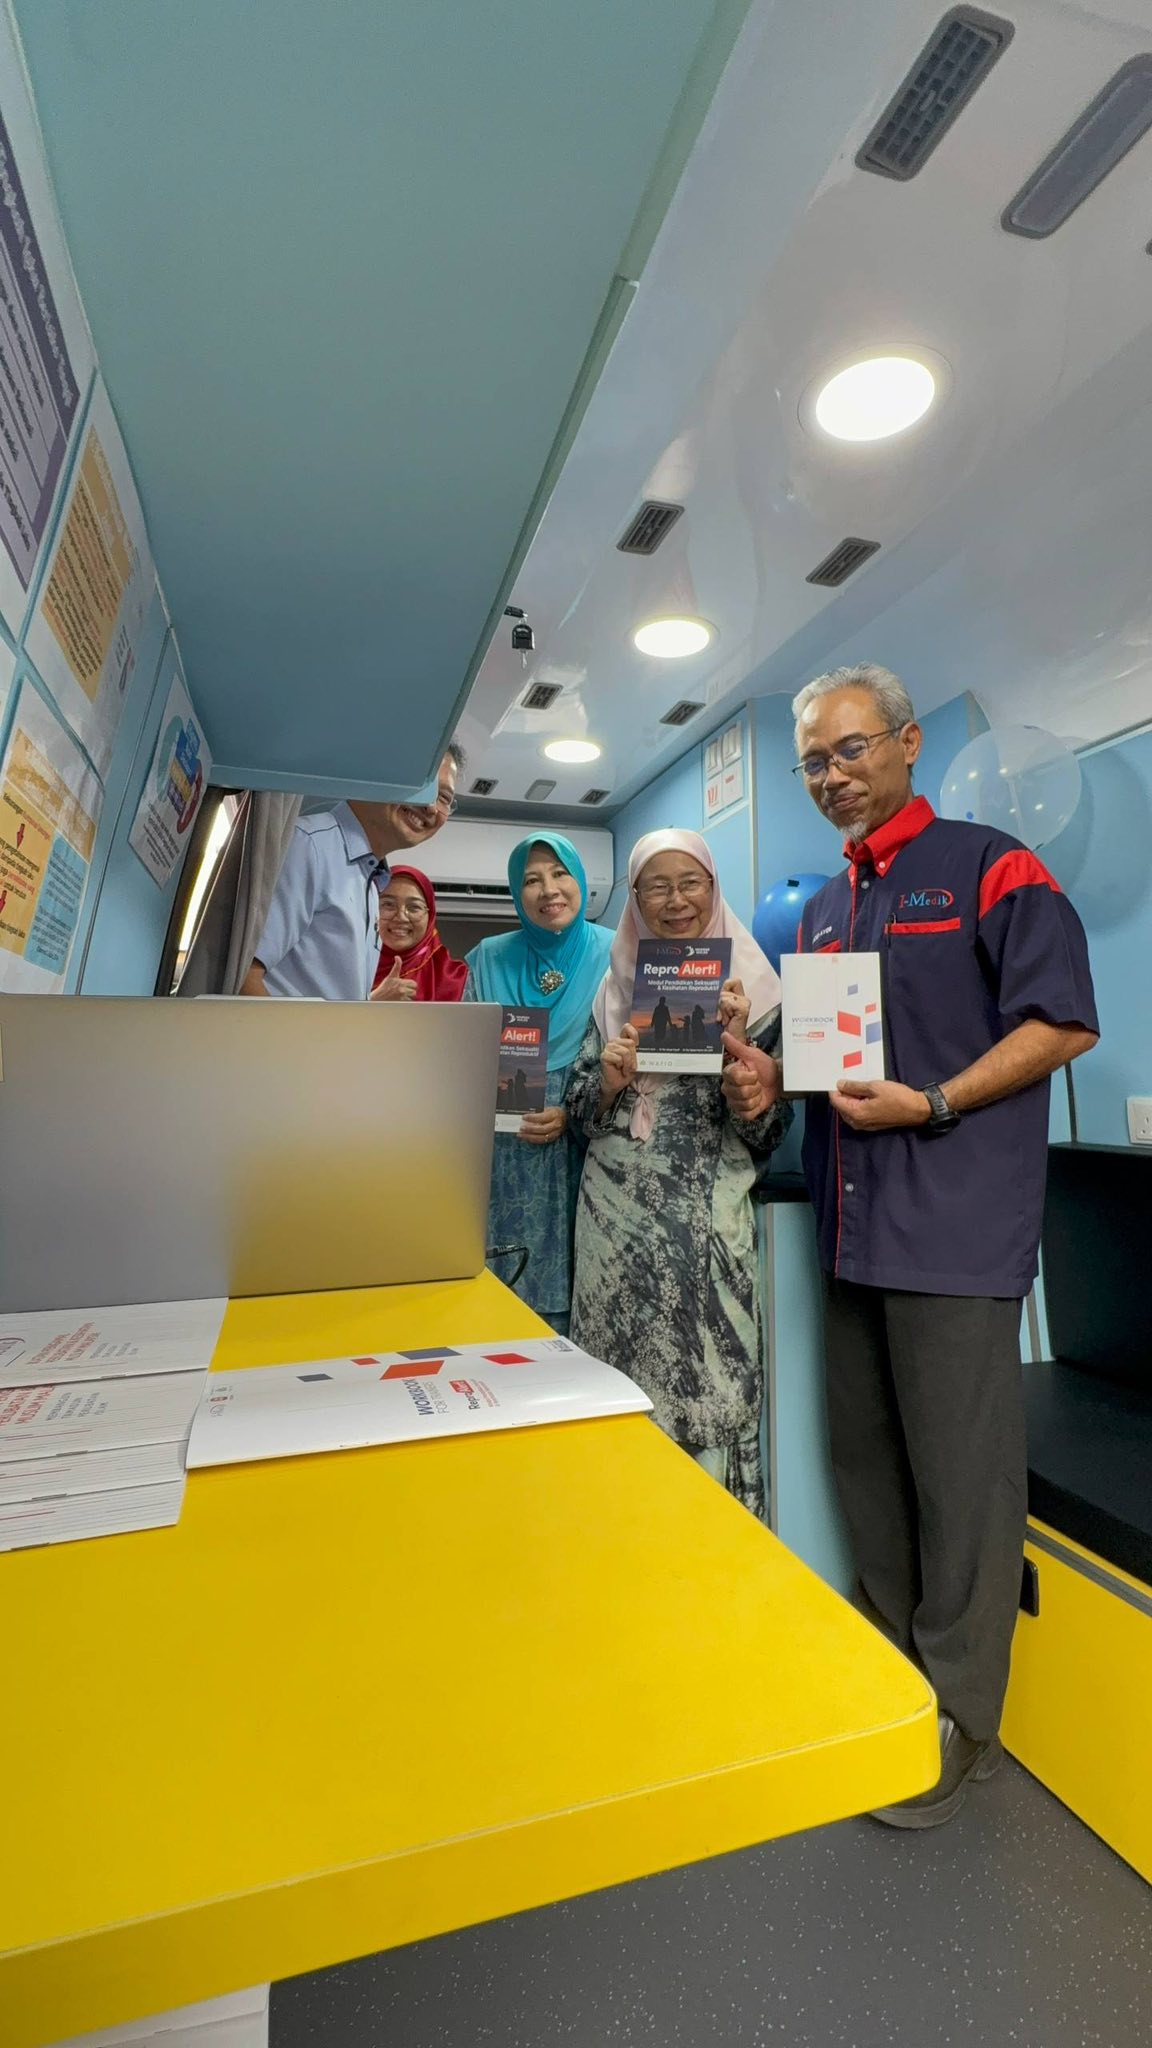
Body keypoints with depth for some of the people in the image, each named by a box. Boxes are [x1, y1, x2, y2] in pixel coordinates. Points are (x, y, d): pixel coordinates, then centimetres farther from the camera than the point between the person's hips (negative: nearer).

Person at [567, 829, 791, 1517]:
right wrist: (610, 1080, -12)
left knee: (708, 1381, 4)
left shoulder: (749, 986, 0)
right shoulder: (618, 985, 8)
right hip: (617, 1217, 3)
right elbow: (581, 1112, 9)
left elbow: (768, 1132, -3)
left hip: (706, 1220, -2)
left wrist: (735, 1043, -17)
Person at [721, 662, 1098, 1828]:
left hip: (955, 1221, -6)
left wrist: (931, 1104, -19)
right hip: (850, 1220, 7)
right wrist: (770, 1072, 1)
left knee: (959, 1472, 6)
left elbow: (1065, 1023, -9)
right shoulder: (821, 908, 17)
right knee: (864, 1457, 18)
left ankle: (960, 1721, 29)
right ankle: (891, 1674, 40)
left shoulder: (987, 866, -3)